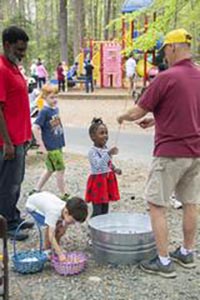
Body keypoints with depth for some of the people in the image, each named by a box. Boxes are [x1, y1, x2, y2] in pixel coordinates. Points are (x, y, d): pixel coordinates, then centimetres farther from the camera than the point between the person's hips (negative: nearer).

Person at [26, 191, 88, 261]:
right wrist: (61, 254, -39)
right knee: (51, 227, -24)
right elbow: (51, 237, -41)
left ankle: (55, 248, 17)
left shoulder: (68, 209, -25)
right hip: (33, 205, -6)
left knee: (61, 229, -7)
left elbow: (63, 231, -15)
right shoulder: (54, 212, -44)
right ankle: (47, 250, -2)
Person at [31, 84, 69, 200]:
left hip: (58, 145, 8)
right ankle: (64, 195, 13)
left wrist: (61, 141, 15)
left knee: (50, 169, 16)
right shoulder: (44, 111, -15)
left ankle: (36, 191, 28)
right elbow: (35, 128, -21)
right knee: (61, 169, 0)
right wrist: (42, 146, -20)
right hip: (51, 147, -8)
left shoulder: (56, 108, 8)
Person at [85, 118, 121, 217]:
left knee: (105, 209, 15)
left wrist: (115, 169, 3)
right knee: (97, 211, -5)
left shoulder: (107, 149, 8)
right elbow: (98, 165, -31)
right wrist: (109, 153, -40)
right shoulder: (92, 151, -16)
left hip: (108, 180, 8)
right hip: (98, 181, -8)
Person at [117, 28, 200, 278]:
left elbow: (137, 112, -11)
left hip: (171, 152, -7)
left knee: (156, 205, 2)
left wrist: (122, 117, 10)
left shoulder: (166, 78, -16)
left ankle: (164, 262, 5)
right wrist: (155, 120, 22)